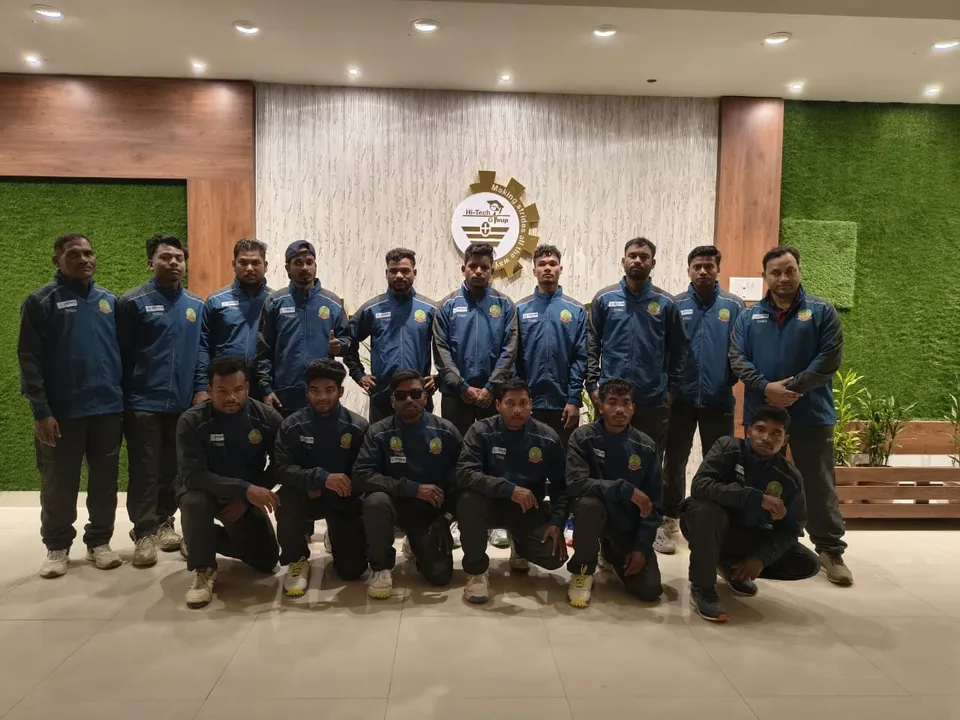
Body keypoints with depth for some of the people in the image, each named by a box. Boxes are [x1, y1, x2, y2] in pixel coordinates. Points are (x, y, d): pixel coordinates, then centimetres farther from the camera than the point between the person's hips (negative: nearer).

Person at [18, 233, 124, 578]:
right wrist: (41, 410, -12)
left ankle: (100, 541, 24)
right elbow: (29, 360, -6)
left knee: (104, 480, 10)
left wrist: (126, 397, 6)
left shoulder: (110, 300, 9)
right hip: (62, 412, -3)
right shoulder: (41, 301, -2)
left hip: (108, 408, 3)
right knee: (59, 484, 8)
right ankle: (57, 546, 23)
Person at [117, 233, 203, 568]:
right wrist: (122, 397, -4)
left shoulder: (196, 305, 8)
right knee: (145, 473, 2)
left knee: (174, 471, 13)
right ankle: (144, 533, 13)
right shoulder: (133, 301, -4)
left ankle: (164, 523, 28)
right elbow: (120, 354, -4)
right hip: (143, 404, -4)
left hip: (183, 404, 4)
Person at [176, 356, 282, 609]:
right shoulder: (191, 421, -23)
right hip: (205, 490, -3)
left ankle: (202, 539, 23)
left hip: (247, 497, 3)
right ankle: (203, 570, -16)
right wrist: (245, 489, -40)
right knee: (194, 500, -38)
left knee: (267, 560, 0)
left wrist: (247, 499, -18)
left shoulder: (269, 418, -16)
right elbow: (192, 476, -29)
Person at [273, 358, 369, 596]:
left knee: (352, 569, -11)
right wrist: (321, 477, -34)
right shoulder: (292, 425, -7)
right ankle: (297, 560, -7)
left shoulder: (358, 427, -9)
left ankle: (336, 537, 27)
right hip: (307, 495, 0)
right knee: (286, 498, -35)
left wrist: (325, 491, -22)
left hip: (345, 501, 0)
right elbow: (282, 469, -18)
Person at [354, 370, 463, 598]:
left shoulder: (446, 431, -5)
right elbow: (362, 473, -20)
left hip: (431, 510, 1)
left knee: (440, 574, -13)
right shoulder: (379, 432, -9)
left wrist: (446, 515, -10)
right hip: (396, 503, -1)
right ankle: (382, 567, -9)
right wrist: (413, 488, -26)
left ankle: (418, 546, 25)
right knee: (376, 501, -36)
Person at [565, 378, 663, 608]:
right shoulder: (583, 437, -13)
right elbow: (575, 483, -27)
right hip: (597, 512, -3)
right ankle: (583, 570, -10)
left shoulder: (646, 447, -6)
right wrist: (626, 490, -29)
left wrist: (642, 547, -10)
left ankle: (612, 553, 24)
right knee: (589, 501, -37)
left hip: (630, 524, 3)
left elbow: (653, 504, -2)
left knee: (651, 589, -11)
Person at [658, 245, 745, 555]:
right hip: (681, 398, 0)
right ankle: (668, 521, 21)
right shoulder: (675, 306, 1)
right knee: (674, 463, 9)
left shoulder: (733, 306, 2)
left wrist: (731, 379, -8)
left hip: (719, 400, 0)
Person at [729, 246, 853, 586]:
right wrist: (766, 387, -15)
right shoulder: (749, 316, 8)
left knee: (818, 483, 3)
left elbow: (830, 357, -7)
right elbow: (737, 359, 0)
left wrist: (793, 387, -15)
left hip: (811, 413, -2)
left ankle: (830, 551, 14)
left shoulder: (822, 312, 2)